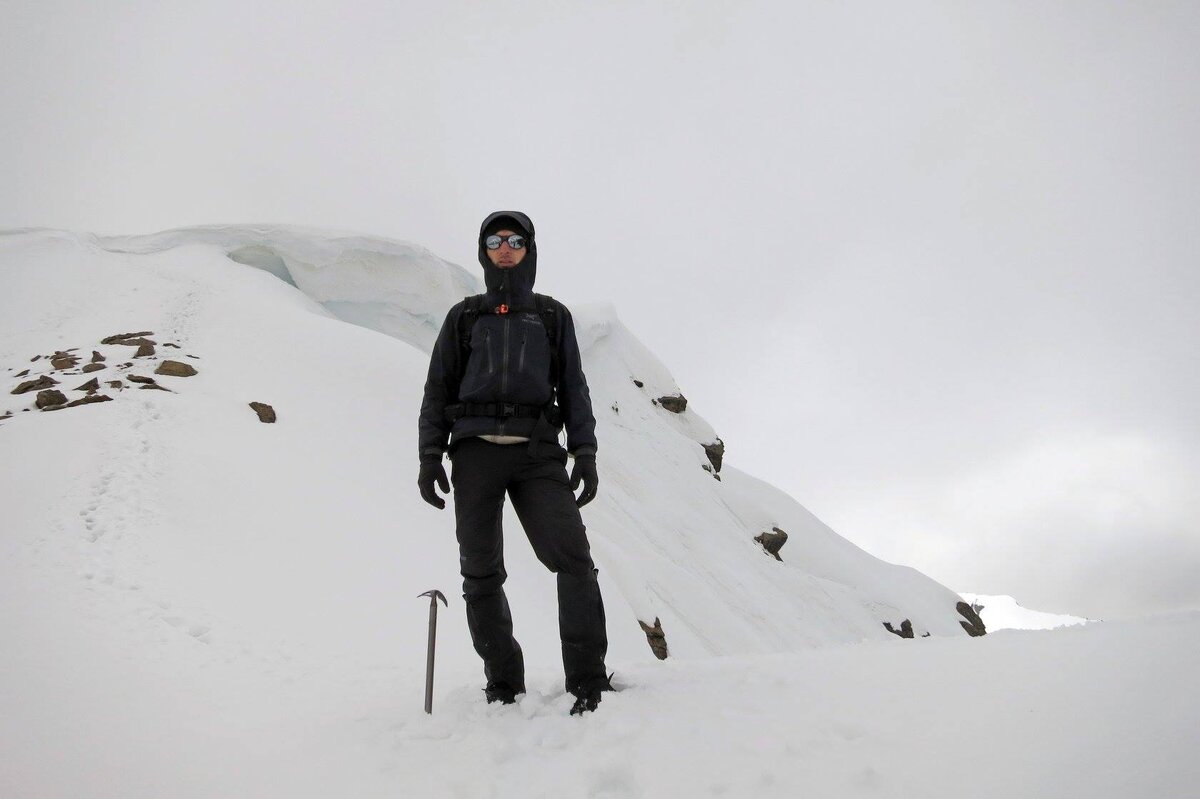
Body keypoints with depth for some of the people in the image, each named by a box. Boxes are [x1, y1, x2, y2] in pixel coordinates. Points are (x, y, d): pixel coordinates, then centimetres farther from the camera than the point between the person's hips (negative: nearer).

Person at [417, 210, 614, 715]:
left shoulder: (552, 316, 18)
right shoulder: (464, 317, 19)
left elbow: (574, 389, 14)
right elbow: (438, 389, 15)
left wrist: (585, 452, 2)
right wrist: (429, 456, 3)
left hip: (537, 452, -1)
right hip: (476, 451, 1)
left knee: (573, 556, -18)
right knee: (481, 575, -1)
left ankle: (588, 680, -14)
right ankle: (504, 689, 9)